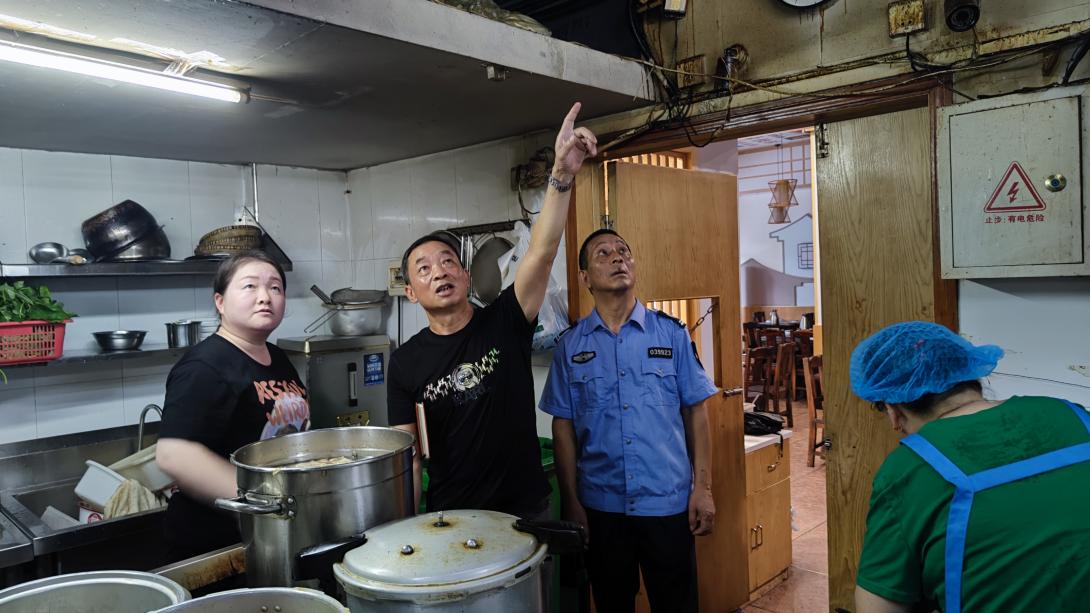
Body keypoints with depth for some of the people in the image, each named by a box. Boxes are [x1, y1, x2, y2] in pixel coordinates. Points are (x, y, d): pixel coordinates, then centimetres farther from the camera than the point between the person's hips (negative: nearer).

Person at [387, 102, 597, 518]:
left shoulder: (505, 322, -7)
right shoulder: (405, 362, -4)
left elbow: (542, 251, -22)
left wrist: (562, 174, -33)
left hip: (527, 511, 0)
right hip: (451, 520, 0)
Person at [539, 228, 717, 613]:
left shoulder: (672, 333, -2)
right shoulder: (571, 345, 0)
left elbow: (695, 411, 0)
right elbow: (563, 426, 2)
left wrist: (703, 487, -4)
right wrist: (571, 502, 0)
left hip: (669, 503, -1)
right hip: (601, 506, 1)